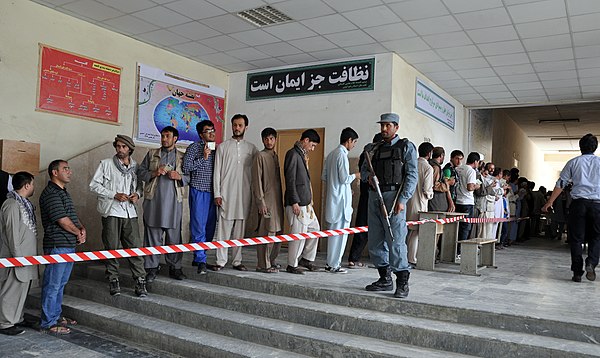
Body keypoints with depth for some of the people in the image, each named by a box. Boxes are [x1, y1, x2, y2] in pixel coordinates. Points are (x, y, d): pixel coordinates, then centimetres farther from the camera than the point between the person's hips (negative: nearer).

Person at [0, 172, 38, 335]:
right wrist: (18, 256, -20)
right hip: (17, 257, -10)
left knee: (22, 288, 16)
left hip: (26, 255, 10)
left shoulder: (24, 204, 14)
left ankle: (17, 318, 27)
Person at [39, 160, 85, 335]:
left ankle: (56, 316, 28)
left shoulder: (63, 192, 18)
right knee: (52, 285, -2)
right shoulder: (50, 193, -14)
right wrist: (79, 233, -5)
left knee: (61, 283, 17)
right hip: (57, 245, -10)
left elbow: (73, 215, 20)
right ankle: (48, 322, 6)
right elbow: (62, 220, -19)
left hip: (69, 245, 10)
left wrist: (82, 229, 1)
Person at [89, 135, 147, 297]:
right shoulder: (106, 164, 4)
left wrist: (137, 194, -1)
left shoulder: (136, 166, 11)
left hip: (130, 212, 2)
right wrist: (115, 195, -9)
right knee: (112, 248, 3)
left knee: (135, 246, -4)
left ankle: (140, 280, 1)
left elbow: (140, 185, 22)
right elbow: (94, 185, 0)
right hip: (111, 211, -1)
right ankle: (113, 280, 16)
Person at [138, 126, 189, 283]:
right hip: (153, 200, 1)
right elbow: (140, 173, 11)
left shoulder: (182, 157, 13)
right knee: (152, 235, 1)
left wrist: (179, 176, -9)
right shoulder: (151, 154, 15)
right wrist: (154, 173, -6)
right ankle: (152, 268, 9)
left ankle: (175, 267, 11)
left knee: (174, 236, 2)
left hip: (174, 201, 0)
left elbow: (190, 177, 11)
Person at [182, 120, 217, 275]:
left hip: (212, 192, 6)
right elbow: (186, 168, -9)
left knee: (209, 227, 7)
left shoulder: (217, 148, 15)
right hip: (198, 191, -5)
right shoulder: (194, 147, -1)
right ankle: (201, 260, -2)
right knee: (198, 227, -6)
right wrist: (203, 158, -12)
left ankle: (198, 257, 21)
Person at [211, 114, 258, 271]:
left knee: (240, 229, 5)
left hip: (244, 195, 2)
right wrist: (217, 194, -5)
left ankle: (237, 260, 13)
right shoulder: (223, 147, 7)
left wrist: (255, 193, 2)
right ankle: (221, 261, 4)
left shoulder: (251, 148, 11)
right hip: (226, 193, -2)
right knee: (224, 227, -3)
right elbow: (217, 171, 3)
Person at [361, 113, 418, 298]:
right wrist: (368, 176, -3)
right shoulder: (375, 148, 18)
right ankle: (385, 279, 21)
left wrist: (402, 200, -16)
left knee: (396, 241, -9)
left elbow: (412, 176, -6)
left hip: (393, 196, -6)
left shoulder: (406, 147, 2)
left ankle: (402, 283, 0)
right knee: (375, 241, 9)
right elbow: (363, 170, 22)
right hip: (374, 196, 6)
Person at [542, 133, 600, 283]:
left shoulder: (573, 162, 7)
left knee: (576, 238, 5)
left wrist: (549, 203, 8)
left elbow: (560, 184, 4)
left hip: (578, 203, 0)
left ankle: (577, 272, 5)